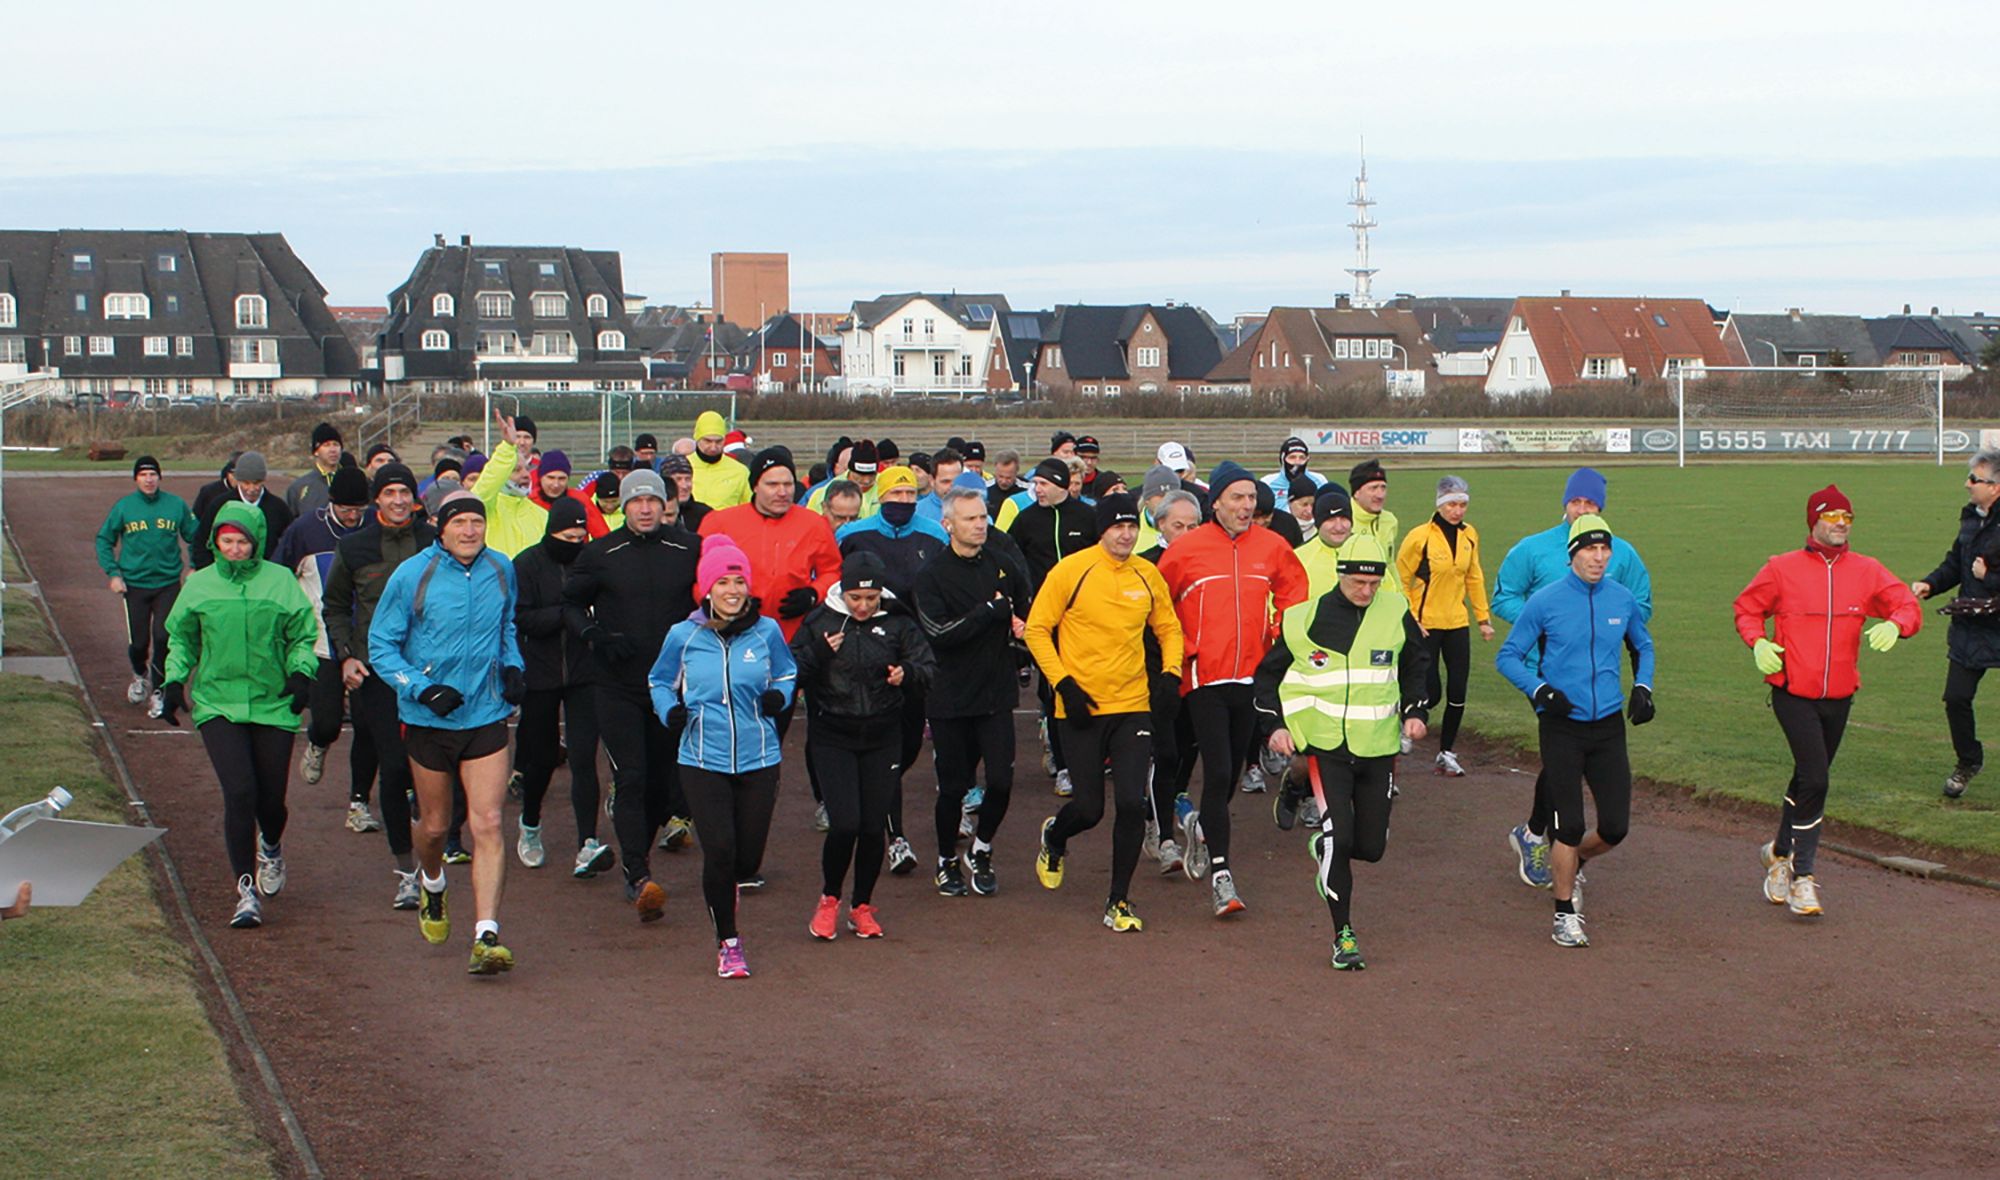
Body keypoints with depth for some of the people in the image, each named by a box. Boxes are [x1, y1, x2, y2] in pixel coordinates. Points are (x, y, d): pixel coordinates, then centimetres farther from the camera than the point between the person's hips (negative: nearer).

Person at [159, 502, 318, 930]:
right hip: (217, 704, 0)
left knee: (271, 797, 6)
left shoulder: (280, 581, 1)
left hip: (273, 704, 0)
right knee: (239, 792, -15)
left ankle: (271, 847, 43)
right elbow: (181, 638, 17)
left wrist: (301, 672, -8)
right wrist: (174, 680, 5)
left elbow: (303, 634, 8)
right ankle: (247, 891, -8)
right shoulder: (200, 585, 5)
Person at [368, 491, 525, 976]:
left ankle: (486, 936, -13)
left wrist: (512, 667, 5)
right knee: (435, 826, 13)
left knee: (487, 824, -11)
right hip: (429, 719, -1)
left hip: (486, 716, 1)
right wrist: (424, 689, -17)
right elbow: (381, 646, -5)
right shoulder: (412, 576, -8)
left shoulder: (501, 570, 3)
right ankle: (432, 886, 47)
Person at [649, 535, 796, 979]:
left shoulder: (766, 631, 0)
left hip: (758, 759, 1)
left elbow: (786, 673, 16)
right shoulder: (684, 636, -1)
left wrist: (779, 697, -6)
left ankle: (725, 888, 44)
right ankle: (728, 943, 9)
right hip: (703, 761, -1)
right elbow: (659, 681, 14)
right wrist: (669, 710, -6)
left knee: (749, 858, 4)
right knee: (719, 850, -10)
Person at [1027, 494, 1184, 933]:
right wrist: (1063, 683, -11)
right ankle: (1054, 836, 38)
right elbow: (1036, 629, -3)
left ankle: (1119, 901, 6)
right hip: (1082, 709, -3)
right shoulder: (1071, 571, -7)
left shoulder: (1148, 575, 5)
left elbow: (1168, 628, 18)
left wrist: (1170, 673, 1)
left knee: (1133, 802, -9)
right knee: (1089, 808, 0)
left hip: (1133, 707, 3)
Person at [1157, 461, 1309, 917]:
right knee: (1218, 772, -11)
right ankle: (1220, 872, -7)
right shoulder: (1186, 549, -6)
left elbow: (1293, 590, 17)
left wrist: (1279, 639, 8)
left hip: (1253, 673, 4)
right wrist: (1179, 649, 0)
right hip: (1204, 677, -4)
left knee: (1232, 772, 13)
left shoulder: (1270, 547, 3)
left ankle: (1201, 826, 43)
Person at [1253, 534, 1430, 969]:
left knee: (1371, 847, 6)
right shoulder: (1306, 619, -3)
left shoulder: (1395, 612, 3)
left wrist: (1415, 710, 7)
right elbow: (1269, 674, 7)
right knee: (1338, 837, -14)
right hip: (1325, 744, -3)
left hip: (1378, 746, 3)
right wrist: (1273, 725, -3)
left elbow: (1417, 664, 20)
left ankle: (1326, 847, 41)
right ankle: (1344, 935, -3)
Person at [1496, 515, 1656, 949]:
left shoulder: (1624, 600, 4)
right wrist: (1539, 690, -16)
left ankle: (1574, 864, 34)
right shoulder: (1545, 602, -7)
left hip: (1609, 726, 3)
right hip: (1562, 728, -3)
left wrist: (1642, 688, 7)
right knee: (1570, 827, -5)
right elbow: (1508, 656, 0)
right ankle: (1565, 913, 13)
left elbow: (1643, 646, 24)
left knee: (1615, 827, 1)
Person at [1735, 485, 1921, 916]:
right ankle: (1802, 877, -6)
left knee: (1807, 780, 16)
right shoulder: (1782, 569, -2)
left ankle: (1780, 852, 38)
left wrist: (1894, 625, -19)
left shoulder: (1867, 572, 4)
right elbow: (1747, 608, 9)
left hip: (1839, 698, 4)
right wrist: (1758, 642, -10)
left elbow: (1908, 606, 3)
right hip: (1793, 695, -4)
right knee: (1815, 779, -14)